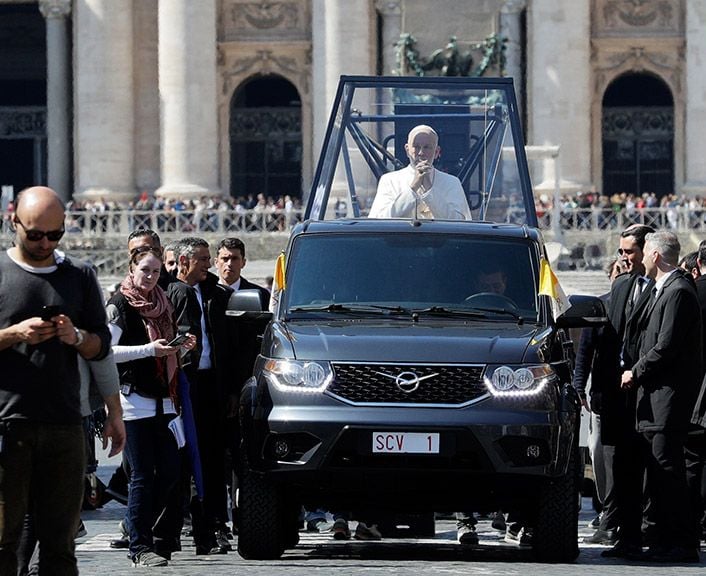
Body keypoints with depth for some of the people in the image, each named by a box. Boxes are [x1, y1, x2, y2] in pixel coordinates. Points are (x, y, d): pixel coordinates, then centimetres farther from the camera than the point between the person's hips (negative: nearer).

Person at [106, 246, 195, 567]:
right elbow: (106, 351, -11)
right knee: (142, 476, -7)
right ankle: (140, 547, -3)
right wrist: (149, 350, -18)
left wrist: (181, 347, 5)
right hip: (134, 399, -7)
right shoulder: (120, 304, -4)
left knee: (169, 472, 3)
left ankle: (139, 528, 18)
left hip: (163, 400, 7)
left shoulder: (162, 303, 17)